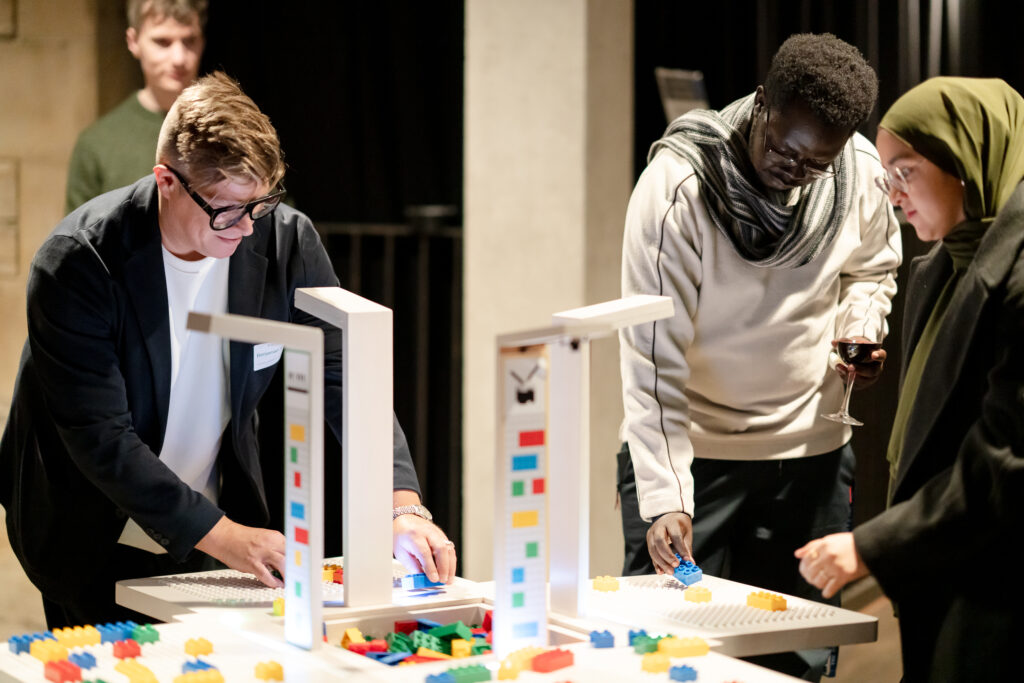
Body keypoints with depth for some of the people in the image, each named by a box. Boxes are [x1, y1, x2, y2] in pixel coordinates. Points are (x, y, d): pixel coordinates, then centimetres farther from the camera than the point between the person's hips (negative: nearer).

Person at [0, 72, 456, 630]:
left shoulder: (286, 240, -11)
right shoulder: (78, 262, -23)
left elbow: (345, 378, -9)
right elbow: (100, 436, -25)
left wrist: (404, 507, -23)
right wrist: (218, 534, -30)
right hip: (90, 539, -3)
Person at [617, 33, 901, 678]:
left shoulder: (861, 171, -7)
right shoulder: (678, 185, -21)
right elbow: (654, 359, -23)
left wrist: (860, 328, -7)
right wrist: (665, 499, -30)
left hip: (811, 449, 4)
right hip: (688, 449, -4)